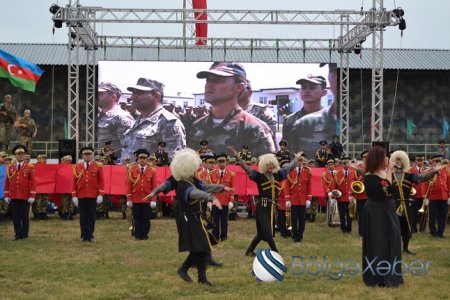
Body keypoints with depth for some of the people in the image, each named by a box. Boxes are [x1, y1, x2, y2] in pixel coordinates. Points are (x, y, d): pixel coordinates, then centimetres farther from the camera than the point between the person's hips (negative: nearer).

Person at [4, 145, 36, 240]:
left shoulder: (30, 167, 0)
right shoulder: (10, 167, 7)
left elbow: (33, 182, -3)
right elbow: (7, 182, 9)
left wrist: (32, 196, -9)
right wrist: (6, 195, 3)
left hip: (25, 196, -2)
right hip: (13, 196, 2)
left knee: (25, 216, 3)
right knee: (16, 216, 4)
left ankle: (24, 234, 10)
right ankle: (17, 234, 10)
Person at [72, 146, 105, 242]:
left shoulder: (98, 167, 4)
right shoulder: (77, 167, 7)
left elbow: (101, 181, 2)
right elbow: (74, 182, 8)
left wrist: (100, 194, -6)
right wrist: (74, 196, 3)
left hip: (93, 196, -1)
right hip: (81, 196, 1)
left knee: (91, 217, 2)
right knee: (83, 217, 4)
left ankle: (90, 236, 8)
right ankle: (84, 236, 10)